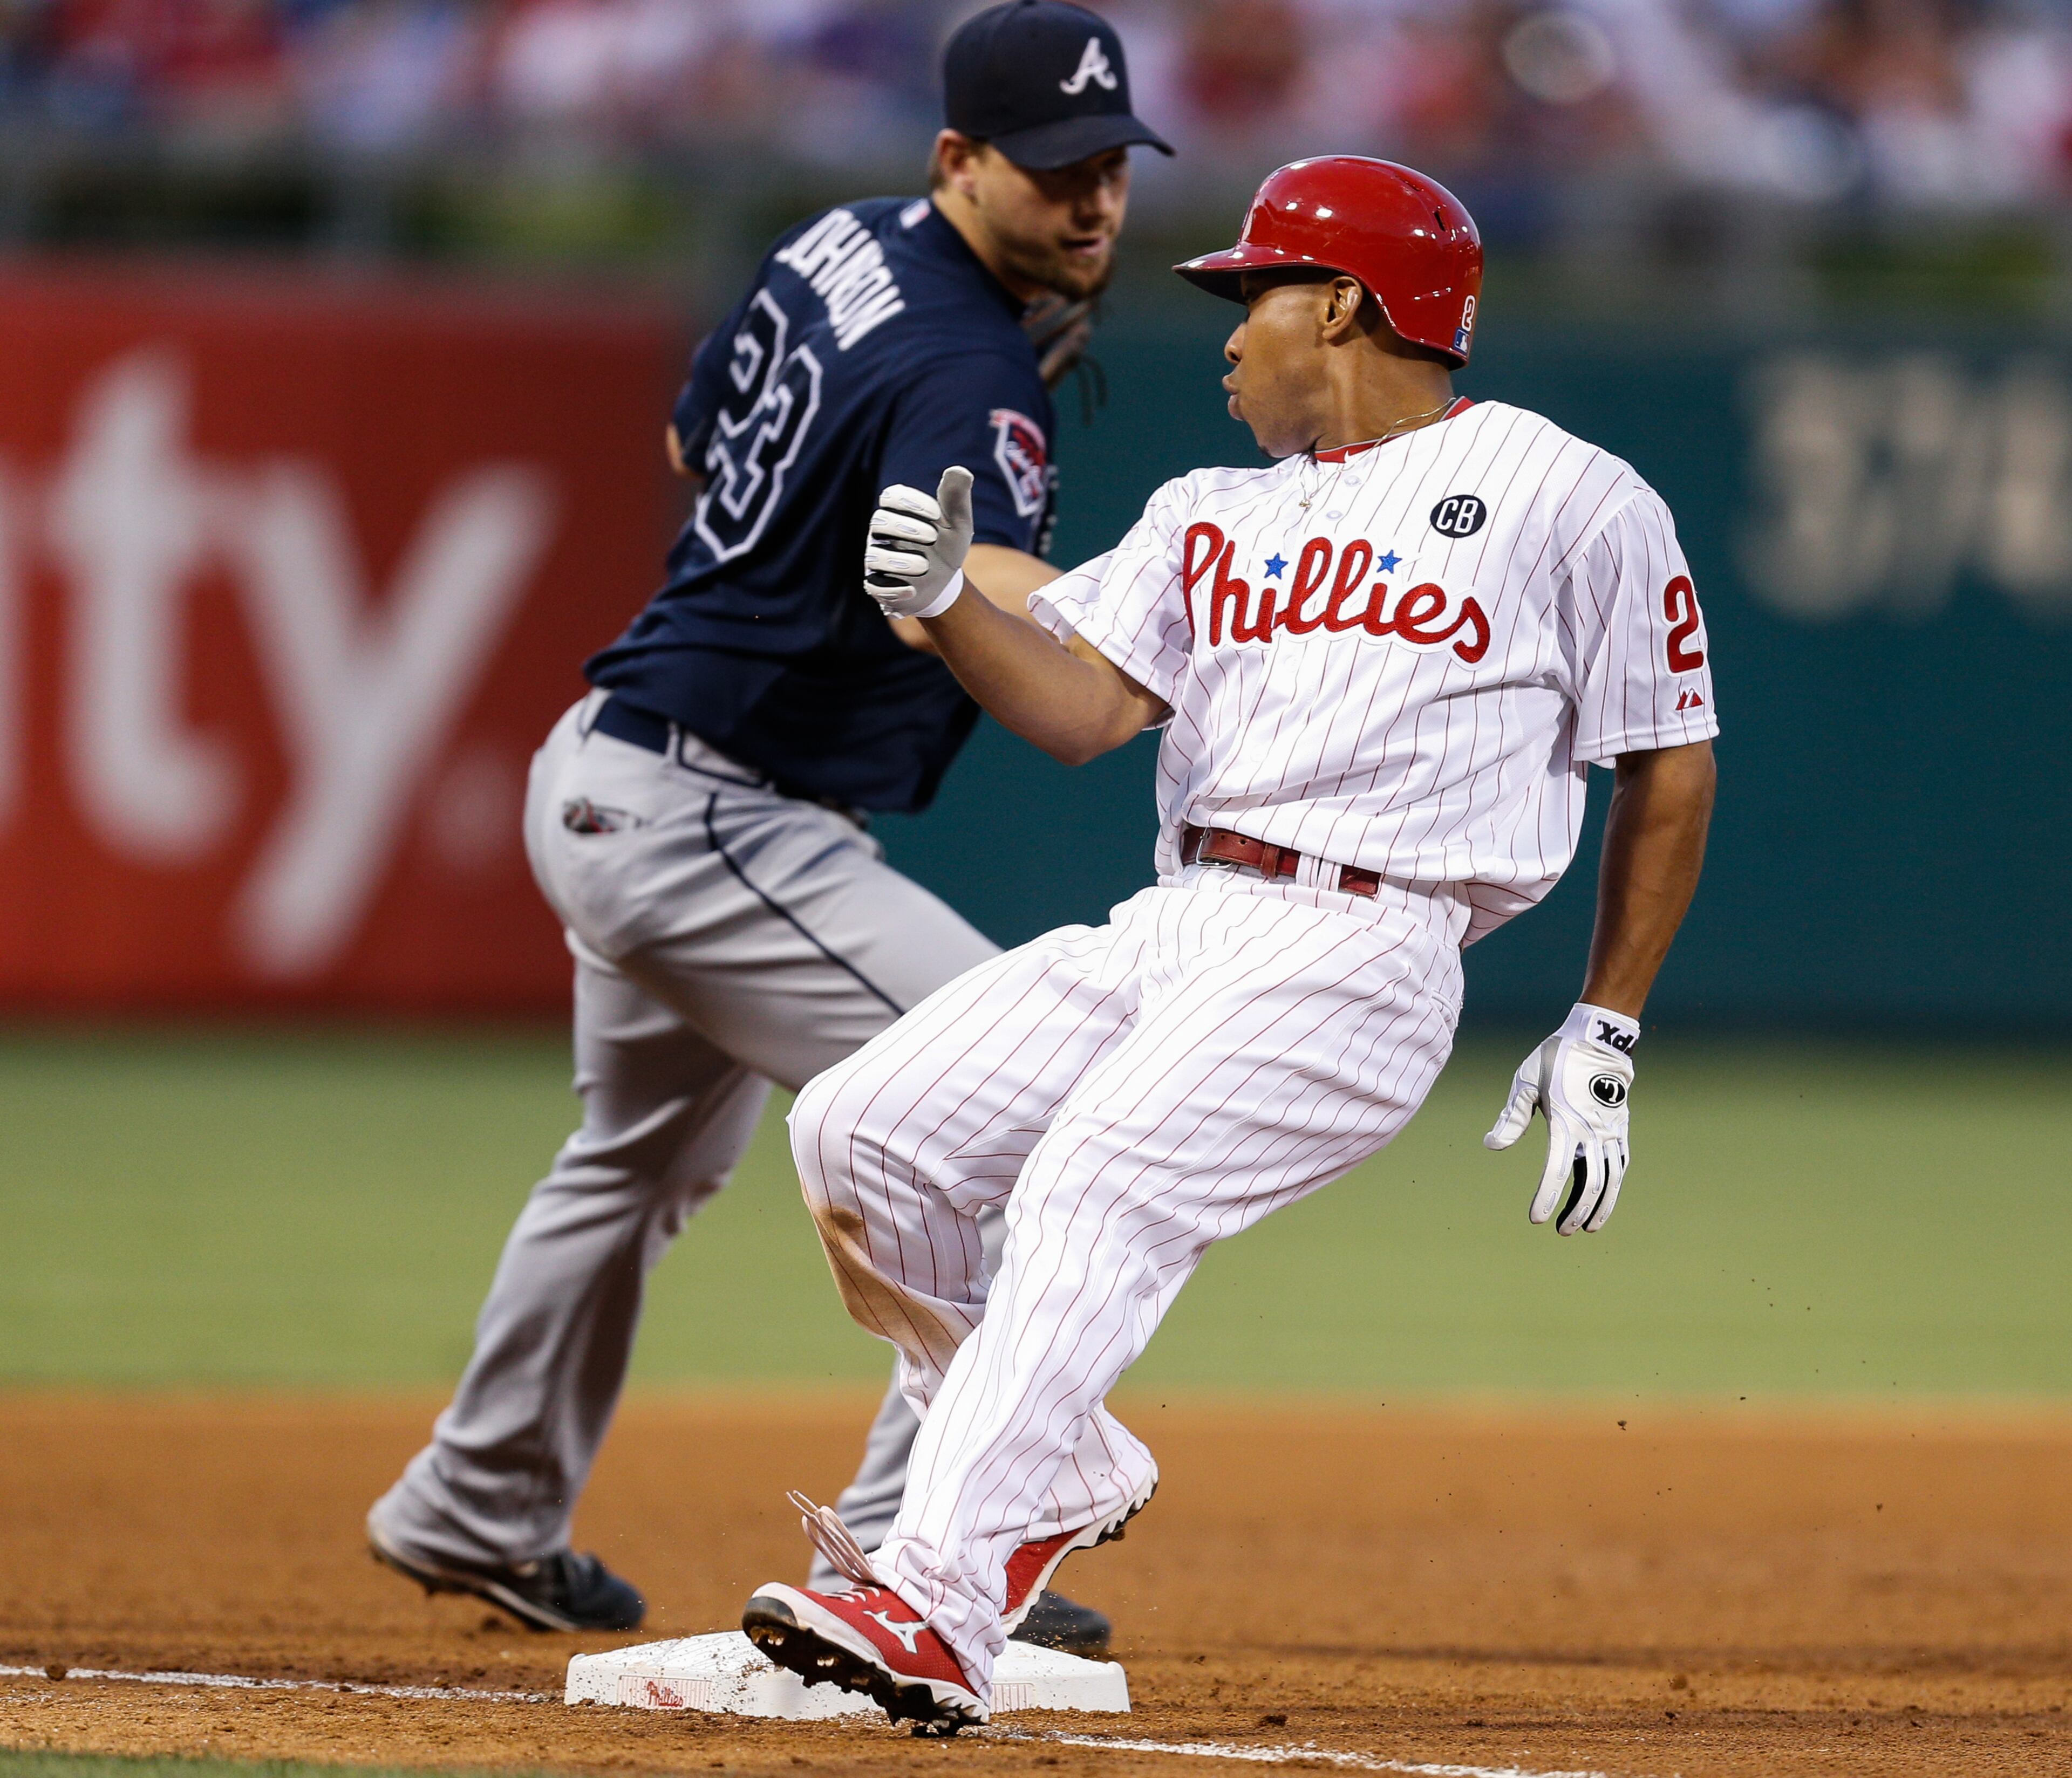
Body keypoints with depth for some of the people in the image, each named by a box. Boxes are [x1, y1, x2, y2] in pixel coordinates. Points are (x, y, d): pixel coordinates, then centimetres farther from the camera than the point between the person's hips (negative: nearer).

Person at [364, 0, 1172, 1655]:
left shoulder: (838, 246, 4)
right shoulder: (962, 368, -24)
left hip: (610, 776, 10)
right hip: (715, 828, -10)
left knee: (644, 1156, 30)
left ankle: (481, 1512, 46)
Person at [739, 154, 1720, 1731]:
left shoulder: (1573, 501, 5)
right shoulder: (1215, 517, 22)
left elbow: (1669, 766, 8)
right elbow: (1082, 706, 7)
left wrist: (1605, 1033, 3)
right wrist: (945, 601, -12)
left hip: (1359, 958, -7)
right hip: (1174, 933, 7)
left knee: (1098, 1190, -28)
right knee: (860, 1133, -3)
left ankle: (940, 1606, -37)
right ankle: (1059, 1473, 15)